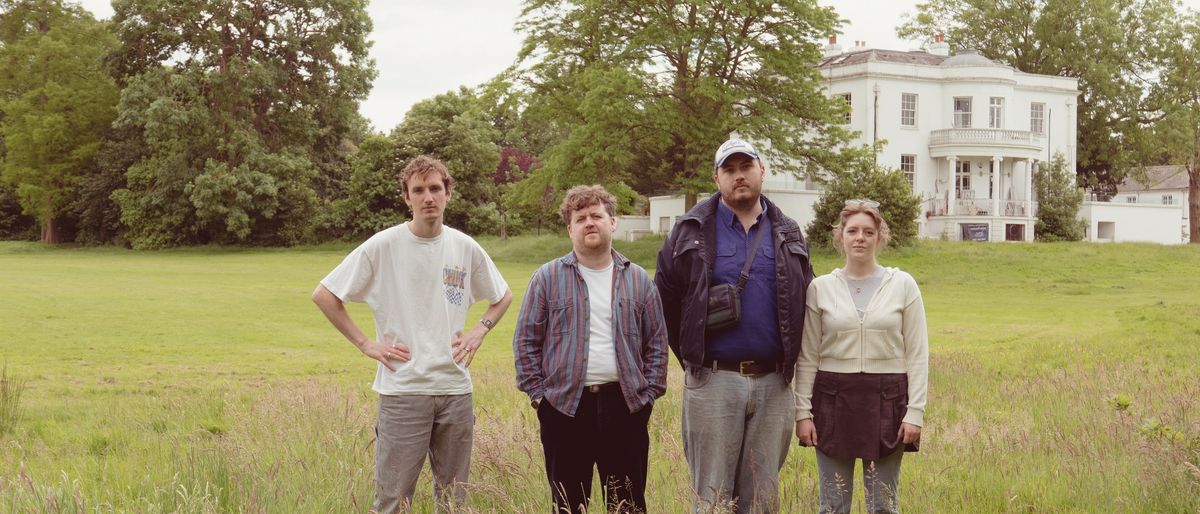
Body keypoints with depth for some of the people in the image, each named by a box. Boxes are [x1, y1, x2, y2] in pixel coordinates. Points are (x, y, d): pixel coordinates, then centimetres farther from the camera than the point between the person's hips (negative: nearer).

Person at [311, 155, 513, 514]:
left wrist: (479, 331, 5)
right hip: (402, 390, -4)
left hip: (456, 390, 4)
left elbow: (502, 298, 21)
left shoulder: (466, 248, 5)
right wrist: (364, 344, -5)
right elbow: (324, 295, -2)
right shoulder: (383, 246, -6)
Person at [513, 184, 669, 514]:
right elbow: (525, 341, 4)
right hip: (564, 406, -1)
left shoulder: (638, 280, 9)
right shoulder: (547, 279, 3)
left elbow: (657, 342, 11)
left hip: (624, 405, 1)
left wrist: (649, 393, 3)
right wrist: (537, 394, -2)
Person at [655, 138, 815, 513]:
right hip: (714, 381, -2)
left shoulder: (789, 236, 11)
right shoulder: (692, 232, 2)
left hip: (773, 384, 3)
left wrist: (790, 359, 11)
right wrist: (691, 356, 6)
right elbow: (664, 299, 6)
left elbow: (805, 306, 17)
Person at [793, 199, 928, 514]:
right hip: (833, 400, 1)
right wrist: (802, 411, -1)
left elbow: (917, 355, 1)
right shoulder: (820, 288, 4)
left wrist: (915, 412, -6)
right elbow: (808, 358, 5)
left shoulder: (903, 285, 2)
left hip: (886, 401, -1)